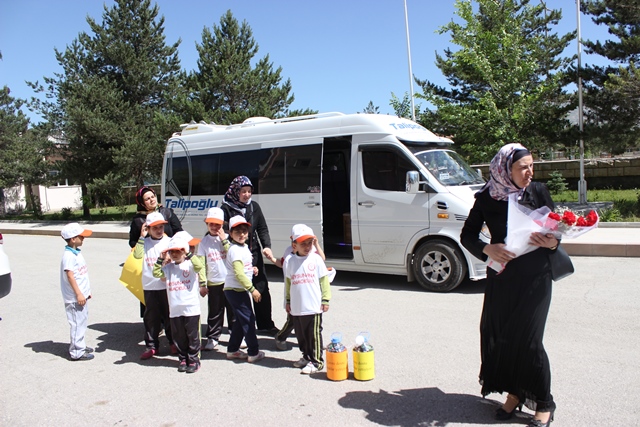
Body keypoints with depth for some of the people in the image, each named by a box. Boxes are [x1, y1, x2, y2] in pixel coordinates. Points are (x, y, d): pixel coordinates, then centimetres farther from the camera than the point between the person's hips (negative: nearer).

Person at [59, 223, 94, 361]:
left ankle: (80, 346, 29)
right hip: (75, 297, -10)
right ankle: (77, 352, 5)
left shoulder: (76, 252, 12)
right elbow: (70, 275, -21)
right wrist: (78, 294, -22)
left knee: (82, 322, 18)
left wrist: (86, 291, 22)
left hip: (82, 295, 10)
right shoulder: (69, 255, -17)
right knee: (77, 323, -3)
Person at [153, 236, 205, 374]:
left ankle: (194, 360, 16)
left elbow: (200, 266, -24)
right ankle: (183, 359, 27)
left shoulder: (190, 264, -6)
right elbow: (156, 273, 6)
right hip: (175, 309, 5)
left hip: (191, 308, -5)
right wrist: (160, 260, -1)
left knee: (193, 336, 5)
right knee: (179, 337, 13)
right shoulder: (168, 267, 9)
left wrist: (189, 254, -24)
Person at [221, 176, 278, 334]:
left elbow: (262, 229, 8)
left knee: (262, 289, 10)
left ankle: (265, 324, 24)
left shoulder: (254, 206, 6)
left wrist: (267, 247, -7)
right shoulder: (226, 208, -6)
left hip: (254, 254, 4)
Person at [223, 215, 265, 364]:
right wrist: (252, 289, -22)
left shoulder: (244, 247, 11)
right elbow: (239, 273, -24)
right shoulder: (235, 250, -18)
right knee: (249, 319, -4)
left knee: (241, 320, 16)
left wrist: (252, 269, 4)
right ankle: (253, 353, 4)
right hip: (235, 290, -10)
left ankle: (232, 350, 26)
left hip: (239, 289, 10)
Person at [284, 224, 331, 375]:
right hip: (296, 307, 4)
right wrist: (288, 301, 14)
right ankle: (306, 356, 32)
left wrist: (325, 300, -2)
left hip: (313, 307, -4)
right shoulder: (290, 261, 5)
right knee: (301, 334, 15)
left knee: (314, 335, 2)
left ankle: (316, 361, 13)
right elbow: (288, 282, 13)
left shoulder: (316, 259, -3)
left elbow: (324, 280, 0)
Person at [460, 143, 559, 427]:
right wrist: (488, 249, -17)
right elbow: (467, 234, 2)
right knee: (498, 335, 6)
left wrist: (551, 242, -20)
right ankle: (514, 393, 28)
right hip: (501, 277, 2)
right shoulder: (487, 199, -2)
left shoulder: (538, 192, -2)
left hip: (535, 277, -2)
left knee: (528, 339, -3)